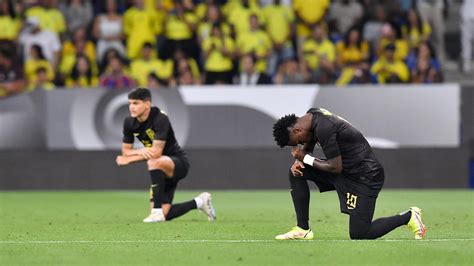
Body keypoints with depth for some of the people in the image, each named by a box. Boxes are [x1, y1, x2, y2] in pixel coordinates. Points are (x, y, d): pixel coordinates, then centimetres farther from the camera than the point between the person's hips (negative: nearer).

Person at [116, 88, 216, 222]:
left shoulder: (160, 119, -24)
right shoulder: (129, 122, -4)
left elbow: (156, 152, -28)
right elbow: (125, 151, 1)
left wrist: (129, 159, -21)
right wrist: (140, 151, -22)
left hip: (178, 162, -7)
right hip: (161, 170, 7)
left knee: (154, 162, -42)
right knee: (165, 215, -1)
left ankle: (157, 212, -35)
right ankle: (199, 202, 26)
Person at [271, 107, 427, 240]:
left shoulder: (324, 129, -27)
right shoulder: (311, 115, 2)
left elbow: (335, 167, -23)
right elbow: (307, 146, 18)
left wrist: (305, 158, -14)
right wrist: (298, 161, -3)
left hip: (365, 176, -10)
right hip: (346, 169, 10)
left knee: (358, 234, -9)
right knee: (297, 171, 2)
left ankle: (408, 217, 7)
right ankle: (303, 229, 5)